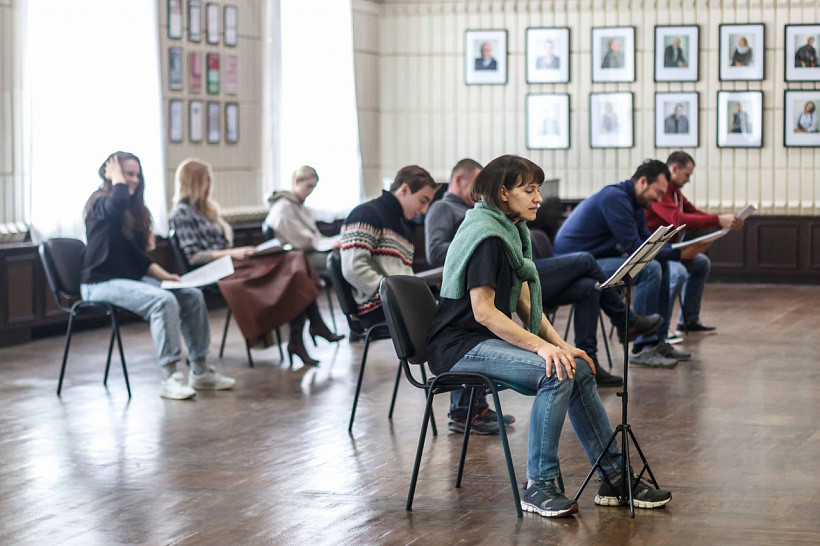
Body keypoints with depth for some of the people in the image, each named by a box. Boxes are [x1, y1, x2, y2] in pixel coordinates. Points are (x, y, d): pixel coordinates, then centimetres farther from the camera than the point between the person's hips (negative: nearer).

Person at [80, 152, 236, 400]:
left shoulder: (134, 211, 18)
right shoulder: (100, 204, -8)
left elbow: (140, 257, 15)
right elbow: (119, 201, -34)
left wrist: (164, 275, -1)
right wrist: (116, 175, -15)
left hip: (132, 278, 9)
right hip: (101, 283, -9)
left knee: (192, 296, -6)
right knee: (164, 300, -31)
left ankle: (200, 371, -1)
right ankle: (169, 377, -30)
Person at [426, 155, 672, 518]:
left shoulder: (512, 230, 13)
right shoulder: (486, 235, -18)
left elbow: (524, 301, 13)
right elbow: (483, 312, -23)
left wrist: (559, 343, 0)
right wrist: (541, 346, -26)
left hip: (490, 338, 10)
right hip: (459, 346, -10)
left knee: (579, 369, 0)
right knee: (555, 374, -26)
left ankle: (614, 477, 6)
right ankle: (538, 487, -19)